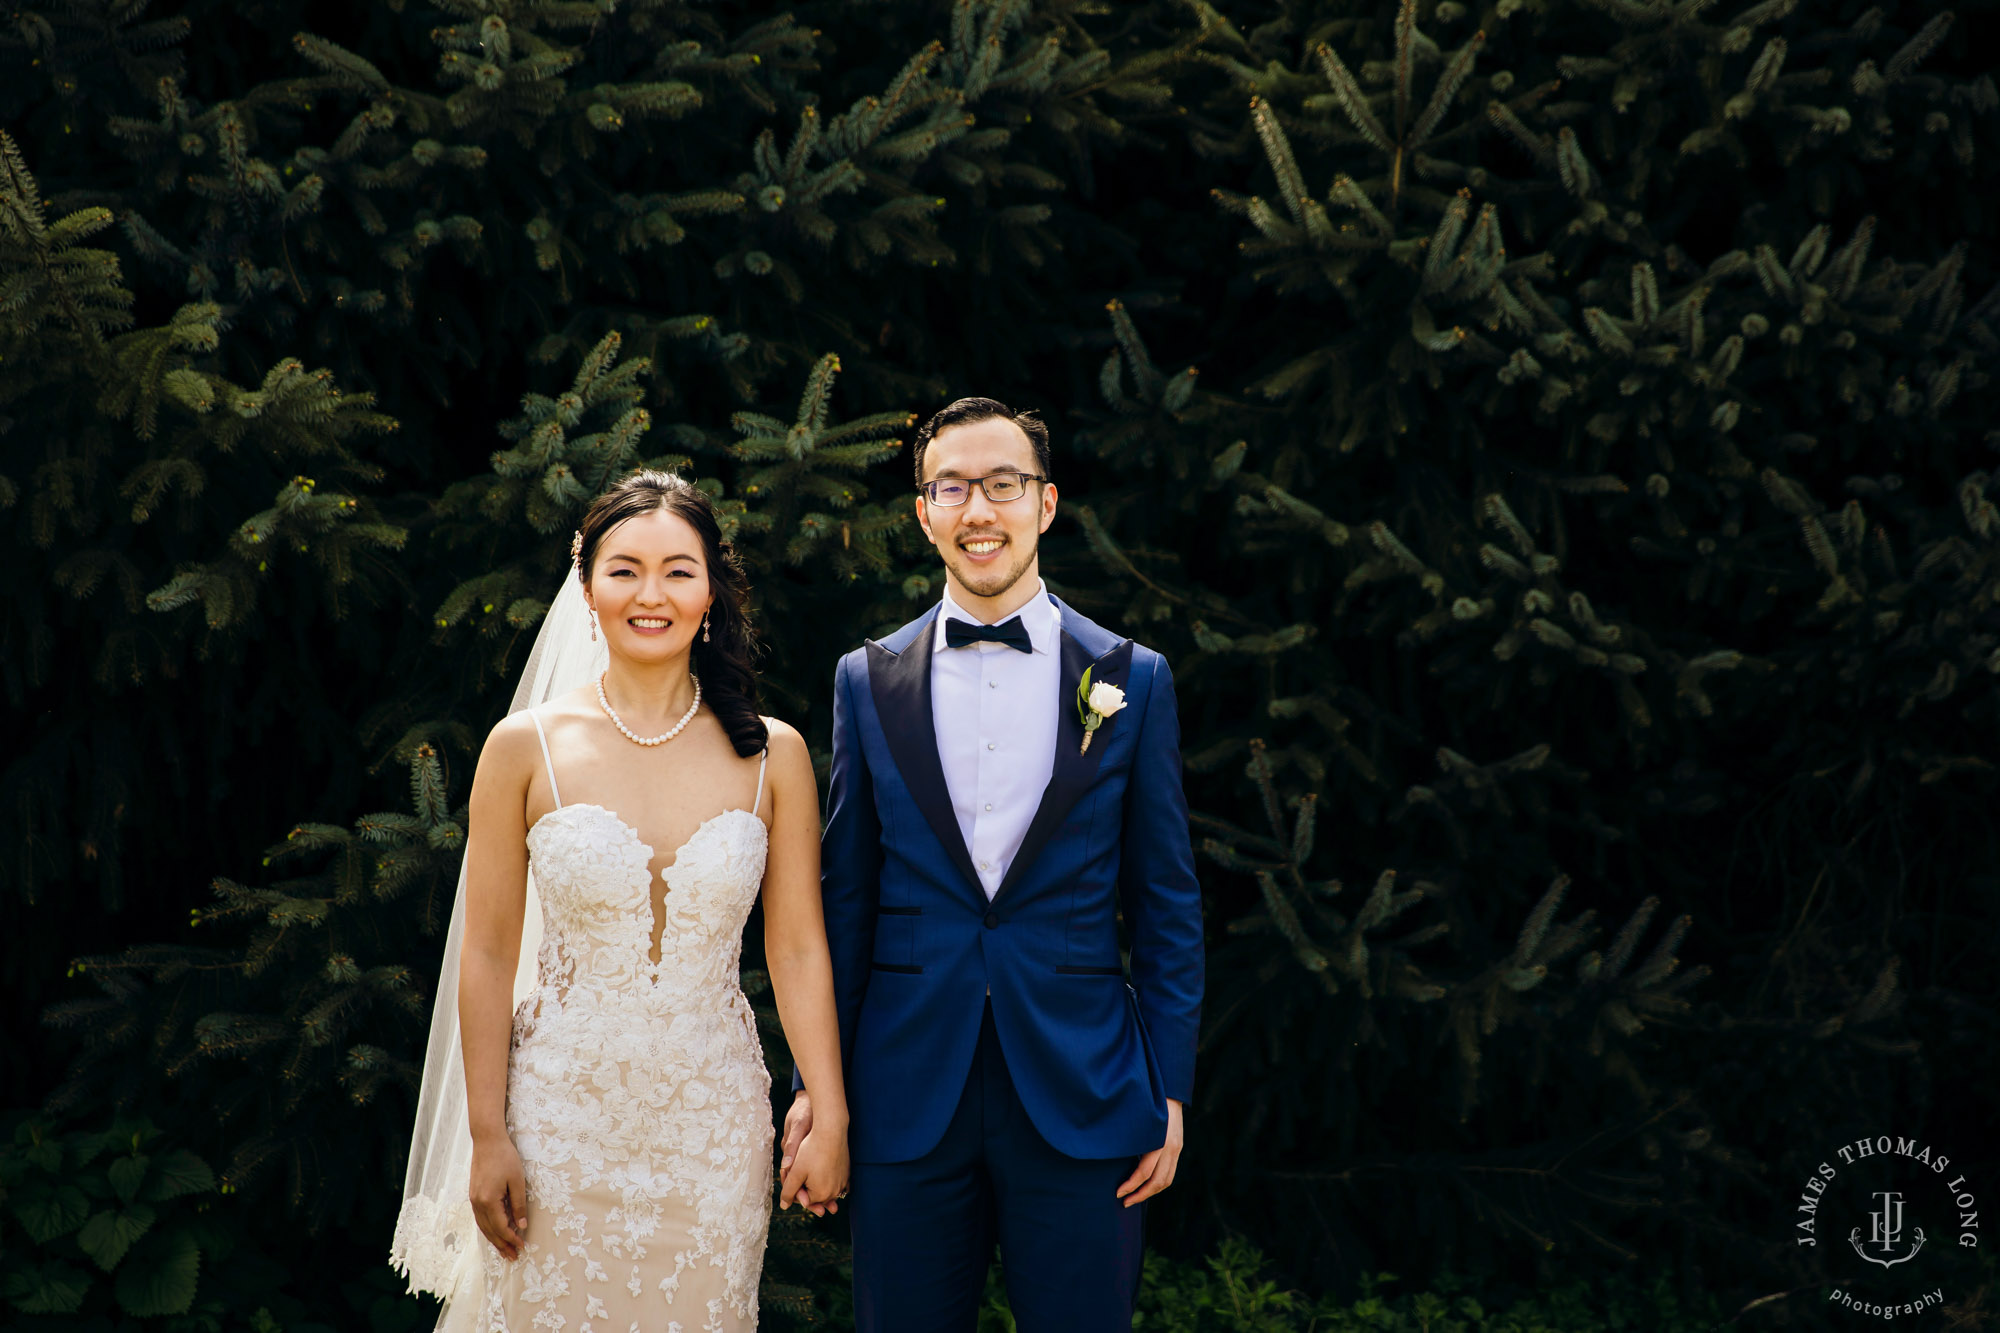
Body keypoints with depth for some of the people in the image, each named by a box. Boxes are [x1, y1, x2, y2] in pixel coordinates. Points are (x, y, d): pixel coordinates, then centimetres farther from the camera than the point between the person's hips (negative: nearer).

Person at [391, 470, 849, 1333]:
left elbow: (798, 948, 2)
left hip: (713, 1127, 1)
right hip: (562, 1120, -1)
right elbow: (488, 955, -1)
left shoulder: (771, 755, 0)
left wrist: (831, 1119, -1)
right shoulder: (526, 750, -4)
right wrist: (487, 1136, -3)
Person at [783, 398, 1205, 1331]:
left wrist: (1169, 1091, 0)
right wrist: (817, 1080, 6)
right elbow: (844, 894, 9)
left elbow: (1167, 902, 5)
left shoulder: (1132, 681, 3)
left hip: (1081, 1094, -1)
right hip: (906, 1097, 1)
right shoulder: (868, 681, 6)